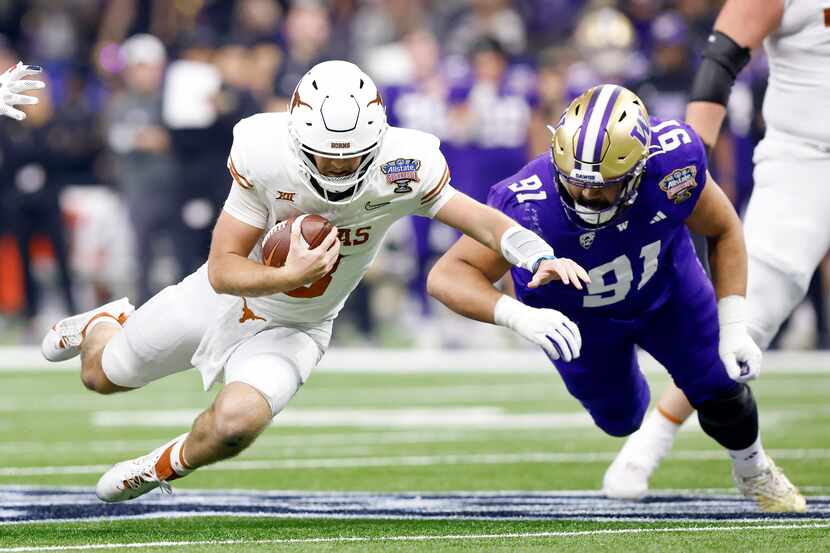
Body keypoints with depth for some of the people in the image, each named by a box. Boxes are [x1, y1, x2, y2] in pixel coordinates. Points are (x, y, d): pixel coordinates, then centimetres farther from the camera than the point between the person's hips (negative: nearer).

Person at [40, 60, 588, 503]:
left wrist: (541, 258, -41)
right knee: (104, 375, 17)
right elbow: (223, 270, -26)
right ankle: (106, 325, 57)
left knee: (235, 424, -27)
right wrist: (289, 277, -43)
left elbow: (484, 220, -23)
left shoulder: (400, 168, -29)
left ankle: (162, 469, 10)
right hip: (224, 296, 0)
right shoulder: (263, 156, -31)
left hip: (292, 330, 0)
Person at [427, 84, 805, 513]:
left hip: (667, 286, 1)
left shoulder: (671, 163, -37)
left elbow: (724, 231, -16)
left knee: (721, 394, 4)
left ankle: (754, 472, 40)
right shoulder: (529, 206, -44)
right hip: (578, 314, -1)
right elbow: (447, 276, -41)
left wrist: (733, 328, -20)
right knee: (621, 419, 18)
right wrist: (518, 315, -57)